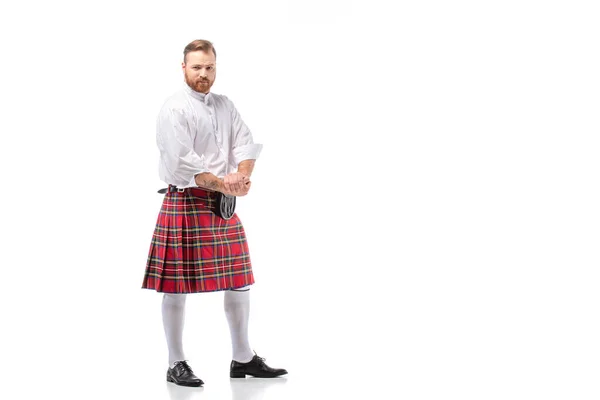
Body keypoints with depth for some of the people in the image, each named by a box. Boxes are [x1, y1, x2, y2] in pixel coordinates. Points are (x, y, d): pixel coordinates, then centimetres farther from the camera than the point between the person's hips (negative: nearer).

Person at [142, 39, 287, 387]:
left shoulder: (225, 106, 14)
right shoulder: (174, 110, -9)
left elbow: (246, 144, 4)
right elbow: (181, 163, -19)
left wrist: (242, 176, -16)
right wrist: (222, 185, -21)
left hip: (224, 203, 7)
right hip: (185, 203, -7)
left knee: (239, 280, 11)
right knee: (178, 286, -2)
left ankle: (243, 358, 22)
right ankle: (177, 364, 9)